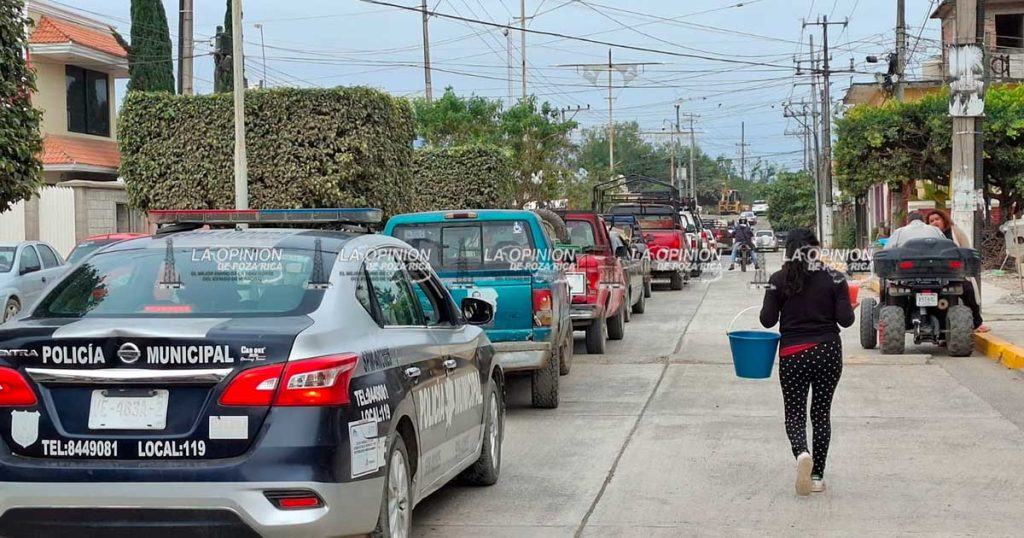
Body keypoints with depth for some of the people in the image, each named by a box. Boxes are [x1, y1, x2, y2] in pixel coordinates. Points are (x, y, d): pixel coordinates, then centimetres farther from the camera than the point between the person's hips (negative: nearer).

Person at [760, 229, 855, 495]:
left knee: (795, 413, 7)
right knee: (821, 412, 13)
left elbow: (767, 320, -5)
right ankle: (817, 475, 12)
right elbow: (845, 319, -7)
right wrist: (852, 307, 14)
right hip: (828, 352, 1)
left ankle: (802, 453, -24)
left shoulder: (779, 280, -5)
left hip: (792, 355, -1)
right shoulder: (833, 278, -4)